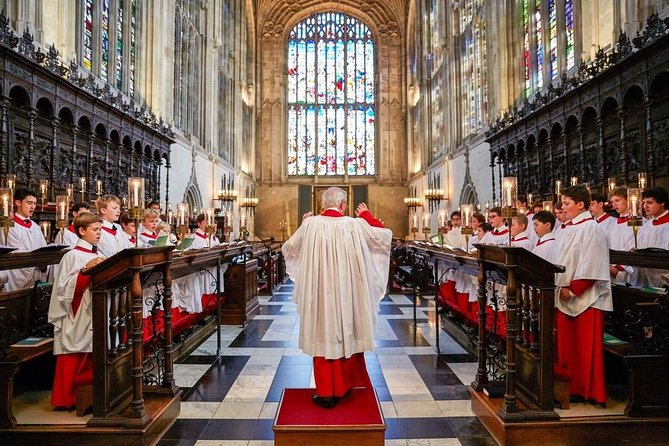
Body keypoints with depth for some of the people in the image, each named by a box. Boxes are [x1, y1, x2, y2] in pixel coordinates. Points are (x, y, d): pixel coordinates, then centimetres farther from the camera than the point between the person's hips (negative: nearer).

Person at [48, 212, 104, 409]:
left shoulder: (97, 256, 12)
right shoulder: (73, 256, -11)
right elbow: (65, 287, -18)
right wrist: (86, 269, -26)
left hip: (94, 315, 7)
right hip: (77, 319, -7)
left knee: (91, 360, 12)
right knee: (73, 361, 1)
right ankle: (65, 400, 14)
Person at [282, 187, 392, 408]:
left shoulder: (310, 225, -6)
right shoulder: (355, 225, -7)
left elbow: (288, 249, 9)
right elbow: (385, 236, 6)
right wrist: (367, 215, 17)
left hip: (319, 293, 0)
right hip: (347, 293, 1)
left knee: (322, 336, 9)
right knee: (346, 334, 16)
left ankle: (325, 392, 15)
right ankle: (343, 387, 30)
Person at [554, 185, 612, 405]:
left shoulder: (590, 228, -12)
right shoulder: (568, 228, 13)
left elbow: (590, 265, -19)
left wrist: (572, 289, -18)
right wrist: (561, 287, 8)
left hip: (586, 298, -8)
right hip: (566, 296, 8)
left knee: (586, 348, 1)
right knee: (567, 344, 13)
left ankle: (590, 391, 14)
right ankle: (571, 385, 24)